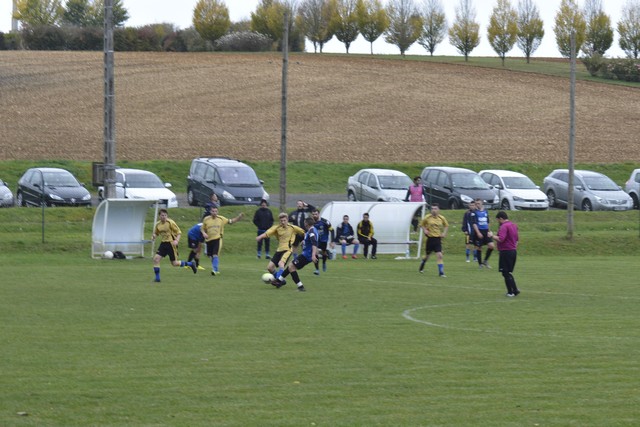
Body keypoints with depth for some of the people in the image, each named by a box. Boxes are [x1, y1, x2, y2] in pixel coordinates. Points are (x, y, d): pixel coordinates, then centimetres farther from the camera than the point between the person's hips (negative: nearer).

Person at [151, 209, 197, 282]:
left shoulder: (170, 223, -12)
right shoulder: (158, 224, 3)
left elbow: (179, 232, -8)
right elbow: (156, 233, 19)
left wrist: (177, 240, -23)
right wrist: (154, 236, -5)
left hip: (171, 243, -5)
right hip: (163, 243, 5)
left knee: (174, 263, -1)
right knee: (156, 258, -11)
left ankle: (190, 264, 24)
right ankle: (157, 278, -2)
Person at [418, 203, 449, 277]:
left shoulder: (442, 218, -2)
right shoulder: (427, 217, -7)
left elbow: (446, 226, 17)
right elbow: (421, 224, 9)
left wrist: (444, 233, 3)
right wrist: (424, 230, -9)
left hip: (438, 239, 0)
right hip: (430, 238, 0)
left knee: (440, 256, -13)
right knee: (427, 255, 14)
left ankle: (441, 272, -9)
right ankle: (421, 267, 43)